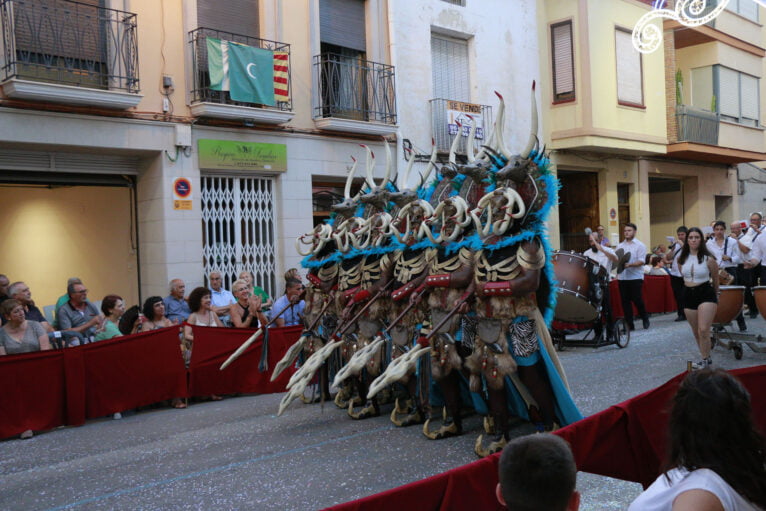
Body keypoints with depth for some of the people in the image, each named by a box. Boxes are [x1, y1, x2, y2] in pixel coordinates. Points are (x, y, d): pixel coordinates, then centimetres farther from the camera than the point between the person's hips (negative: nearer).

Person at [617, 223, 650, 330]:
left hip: (635, 277, -5)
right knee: (625, 301, 4)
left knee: (637, 299, -3)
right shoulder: (620, 246, 14)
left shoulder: (640, 246, -1)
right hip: (622, 277, 5)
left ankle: (645, 319, 21)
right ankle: (629, 325, 11)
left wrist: (629, 265, -25)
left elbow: (641, 261, -10)